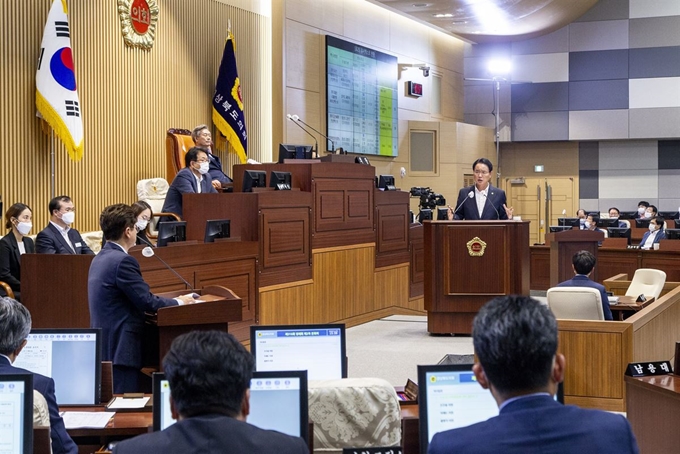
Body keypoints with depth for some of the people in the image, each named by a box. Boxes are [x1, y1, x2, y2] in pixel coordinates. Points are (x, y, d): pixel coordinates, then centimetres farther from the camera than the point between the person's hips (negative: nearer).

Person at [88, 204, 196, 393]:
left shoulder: (100, 258, 14)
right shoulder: (122, 261, -18)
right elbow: (147, 302, -17)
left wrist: (174, 300, 15)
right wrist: (179, 302, -1)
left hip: (105, 344, 10)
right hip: (120, 347, -10)